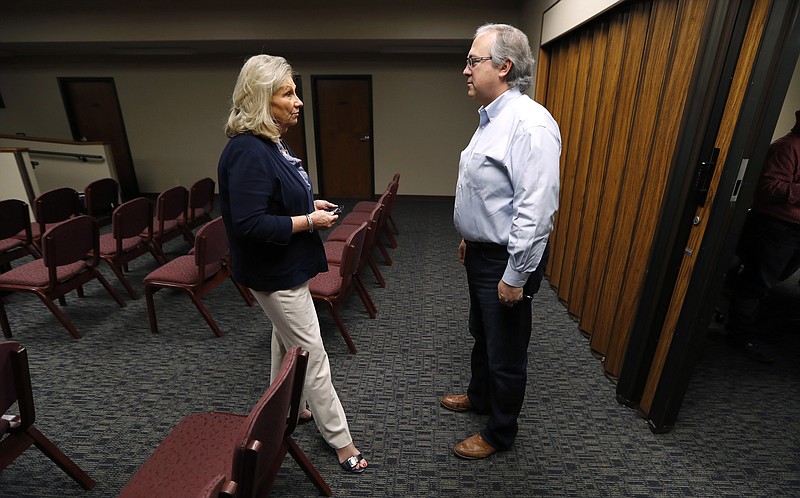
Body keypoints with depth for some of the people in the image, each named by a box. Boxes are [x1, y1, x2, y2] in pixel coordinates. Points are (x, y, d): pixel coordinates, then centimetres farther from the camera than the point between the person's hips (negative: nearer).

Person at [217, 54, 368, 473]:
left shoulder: (272, 143, 6)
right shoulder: (248, 152, -24)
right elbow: (250, 224, -29)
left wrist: (310, 205, 2)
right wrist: (309, 221, -22)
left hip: (287, 265, 10)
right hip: (274, 272, -10)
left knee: (286, 339, 23)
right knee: (312, 354, 1)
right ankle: (340, 440, 19)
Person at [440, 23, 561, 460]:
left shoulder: (529, 124, -22)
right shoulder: (491, 119, 11)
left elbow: (536, 210, -27)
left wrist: (515, 276, -24)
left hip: (506, 261, -10)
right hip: (481, 252, 10)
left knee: (505, 352, 10)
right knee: (482, 335, 26)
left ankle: (500, 432, 33)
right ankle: (478, 397, 50)